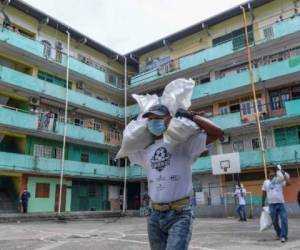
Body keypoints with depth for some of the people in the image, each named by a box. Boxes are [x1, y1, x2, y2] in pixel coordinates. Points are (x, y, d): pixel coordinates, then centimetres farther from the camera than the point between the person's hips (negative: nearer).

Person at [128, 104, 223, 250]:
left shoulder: (183, 143, -4)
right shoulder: (145, 150, 10)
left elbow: (217, 132, -9)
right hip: (155, 215, 6)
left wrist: (190, 115, -6)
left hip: (179, 214, -5)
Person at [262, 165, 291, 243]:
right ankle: (279, 234, 30)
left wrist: (284, 173, -19)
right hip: (272, 204, 2)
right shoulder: (266, 182, 6)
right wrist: (263, 203, 12)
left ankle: (283, 236, -5)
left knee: (284, 219, -11)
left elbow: (288, 183, -18)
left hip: (281, 203, -2)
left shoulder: (280, 180, 0)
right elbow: (264, 193, 12)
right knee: (275, 221, 9)